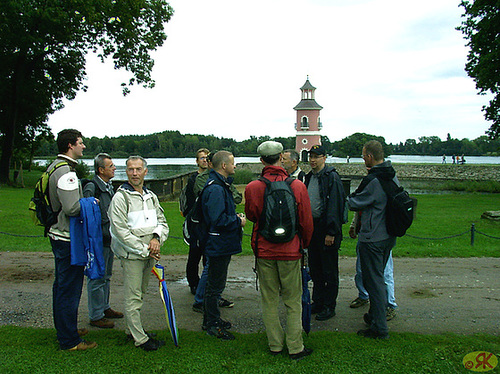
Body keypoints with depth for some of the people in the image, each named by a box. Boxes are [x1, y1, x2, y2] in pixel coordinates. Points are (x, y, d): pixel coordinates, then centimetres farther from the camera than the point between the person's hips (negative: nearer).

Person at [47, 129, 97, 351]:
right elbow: (72, 208, -27)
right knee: (69, 289, -2)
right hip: (68, 238, -11)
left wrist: (85, 201, 16)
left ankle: (63, 329, 36)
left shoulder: (54, 166, 13)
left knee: (61, 284, 20)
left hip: (58, 235, 11)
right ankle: (69, 341, 7)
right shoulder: (65, 171, -21)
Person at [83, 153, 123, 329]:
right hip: (99, 240, -9)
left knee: (106, 276, 20)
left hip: (109, 239, 9)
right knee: (97, 278, 1)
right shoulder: (91, 187, -17)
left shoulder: (109, 186, 11)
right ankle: (96, 316, 13)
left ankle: (104, 308, 35)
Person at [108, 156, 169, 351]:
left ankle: (134, 329, 32)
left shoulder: (151, 196, 12)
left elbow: (162, 222, 16)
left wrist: (157, 237, -7)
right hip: (131, 254, -7)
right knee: (133, 297, -1)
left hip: (149, 254, 7)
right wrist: (144, 250, -15)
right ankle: (140, 339, 6)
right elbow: (121, 230, -16)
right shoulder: (120, 197, -10)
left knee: (140, 294, 17)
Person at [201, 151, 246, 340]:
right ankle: (212, 325, 14)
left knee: (214, 284, 20)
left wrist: (234, 216, 9)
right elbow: (218, 219, -27)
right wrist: (238, 221, -14)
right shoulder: (216, 189, -21)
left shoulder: (221, 185, 13)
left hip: (221, 244, 11)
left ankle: (211, 319, 33)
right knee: (215, 285, 1)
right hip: (219, 244, -11)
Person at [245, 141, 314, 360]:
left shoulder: (252, 188, -10)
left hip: (264, 250, 1)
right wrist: (304, 244, 14)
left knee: (269, 301, 13)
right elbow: (307, 222, -2)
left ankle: (275, 345, 23)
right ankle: (295, 348, 17)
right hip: (290, 251, -1)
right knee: (293, 302, 11)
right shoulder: (297, 186, -10)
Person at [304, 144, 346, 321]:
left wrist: (331, 232, -20)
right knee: (315, 269, 15)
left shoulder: (332, 177, -12)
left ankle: (329, 306, 14)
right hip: (312, 227, 8)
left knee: (329, 270, 3)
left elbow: (335, 206, -17)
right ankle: (317, 302, 28)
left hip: (326, 229, -8)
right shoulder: (309, 177, 12)